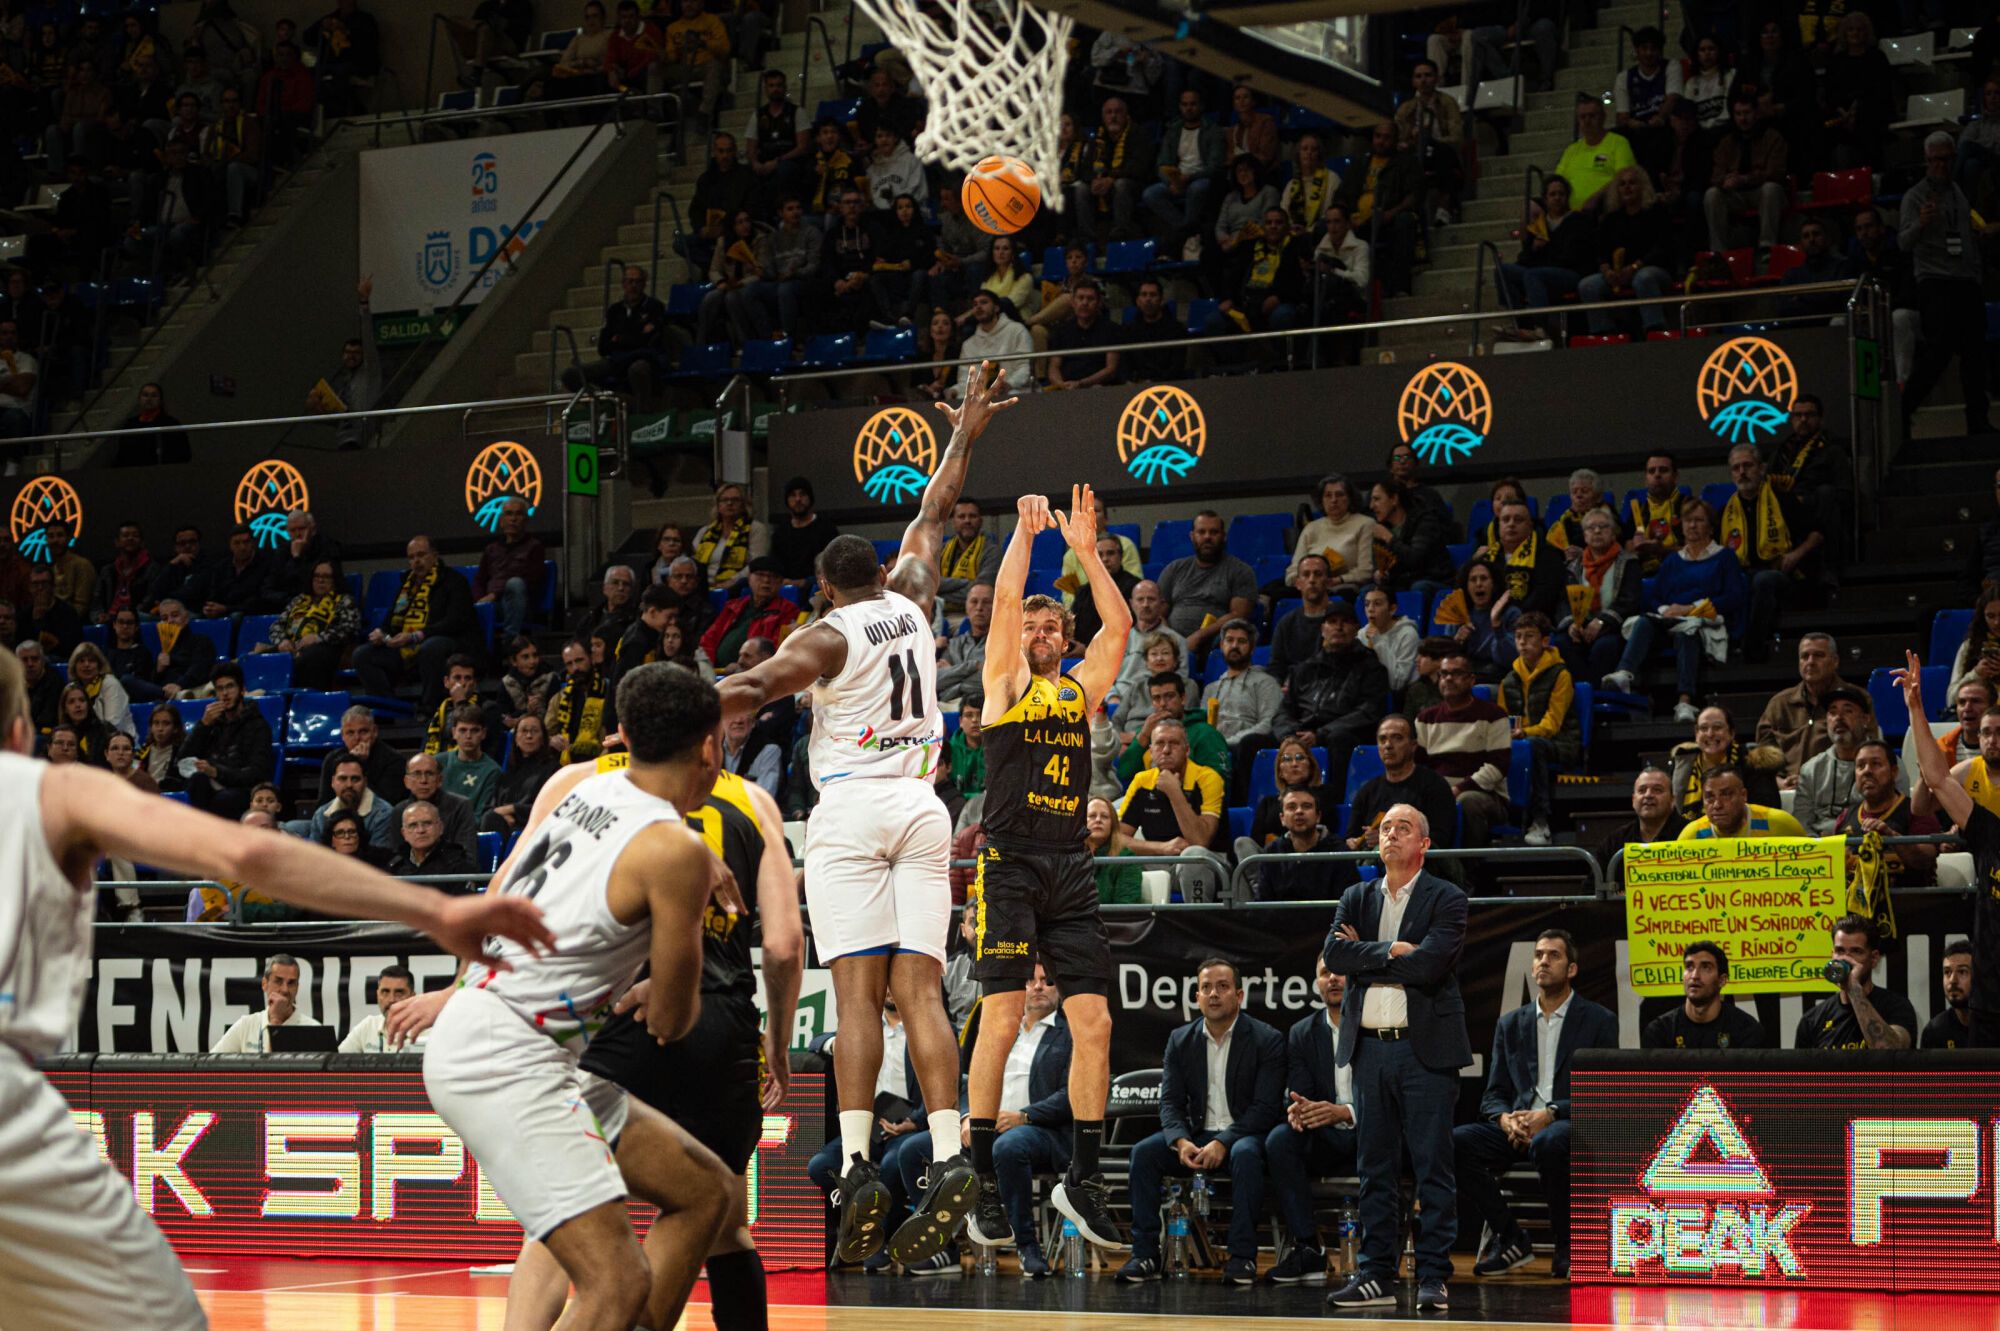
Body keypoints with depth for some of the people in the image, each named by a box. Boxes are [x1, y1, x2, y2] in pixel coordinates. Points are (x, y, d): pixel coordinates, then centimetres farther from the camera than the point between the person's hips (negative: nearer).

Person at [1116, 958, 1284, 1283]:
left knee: (1245, 1155, -38)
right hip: (1196, 1135, 4)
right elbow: (1170, 1101, 4)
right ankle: (1145, 1254, -21)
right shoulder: (1180, 1040, 8)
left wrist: (1223, 1143, -25)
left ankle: (1242, 1257, -33)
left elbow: (1266, 1107, -12)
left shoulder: (1266, 1040, -5)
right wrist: (1181, 1141, -19)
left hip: (1242, 1135, -4)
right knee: (1144, 1152, -22)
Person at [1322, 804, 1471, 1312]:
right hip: (1369, 1046, 5)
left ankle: (1433, 1278, -2)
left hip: (1425, 1046, -5)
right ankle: (1376, 1276, 11)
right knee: (1375, 1168, 7)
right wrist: (1389, 951, -10)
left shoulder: (1446, 899, -1)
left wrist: (1365, 956, -5)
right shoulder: (1356, 899, 14)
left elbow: (1428, 964, -15)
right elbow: (1333, 955, -1)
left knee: (1432, 1168, -4)